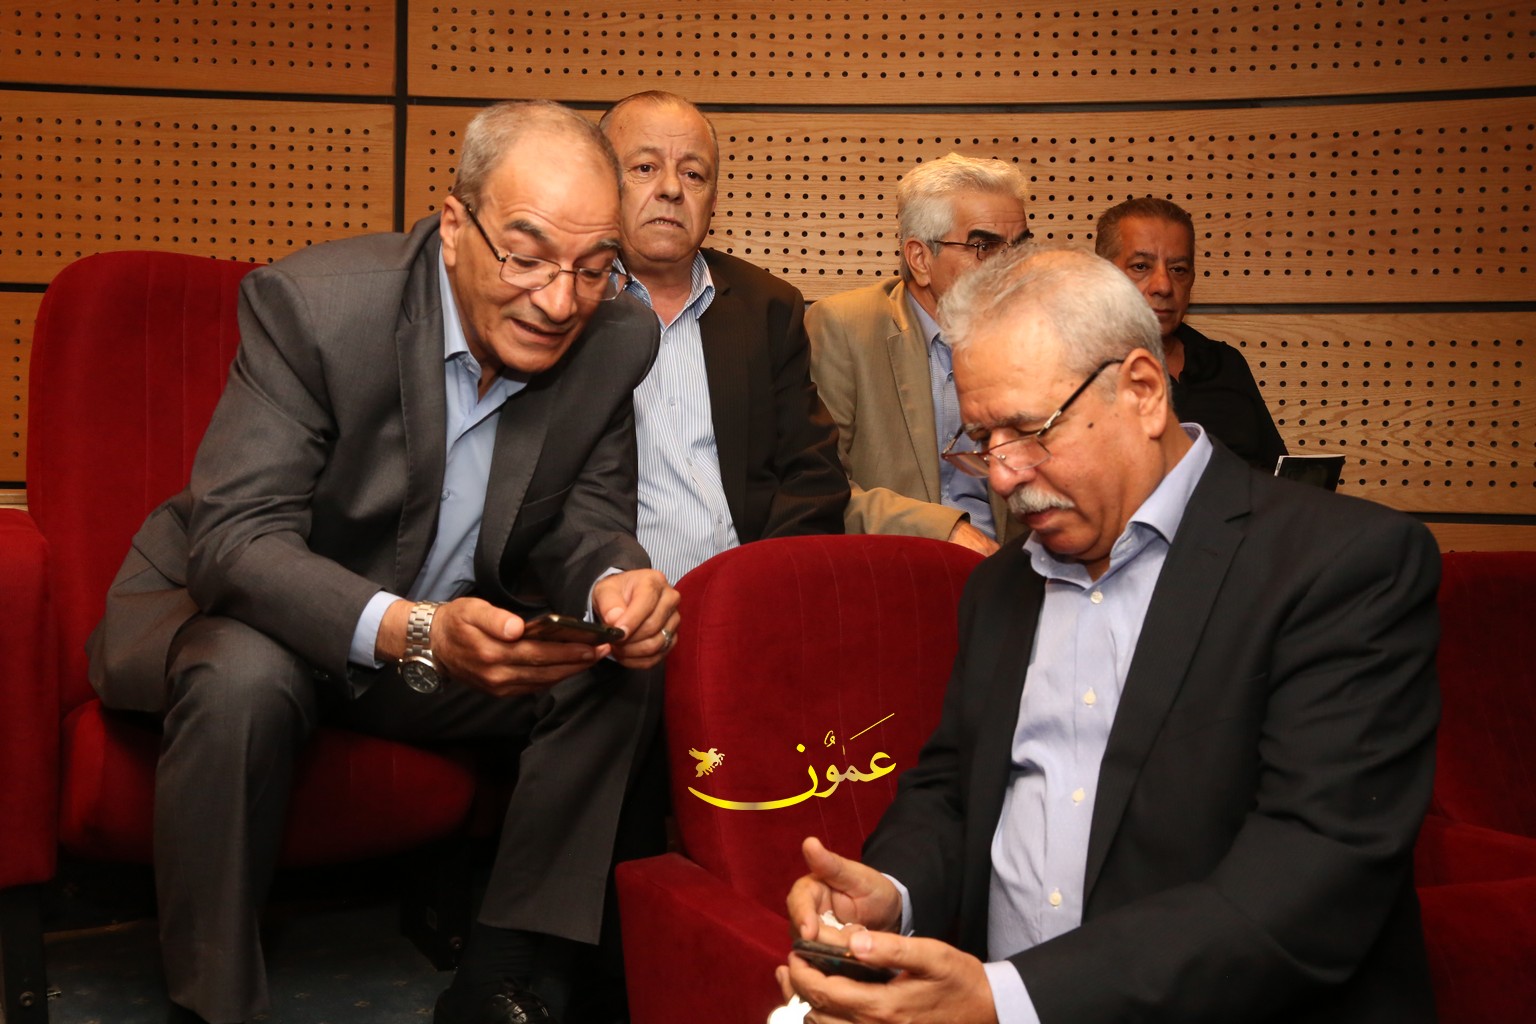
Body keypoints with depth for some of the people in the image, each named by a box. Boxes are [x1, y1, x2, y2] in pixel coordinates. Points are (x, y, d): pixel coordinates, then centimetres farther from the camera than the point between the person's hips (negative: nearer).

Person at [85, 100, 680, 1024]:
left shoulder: (618, 339, -11)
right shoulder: (310, 302, -25)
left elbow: (587, 521, -3)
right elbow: (235, 542, -29)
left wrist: (618, 583, -29)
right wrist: (408, 631, -47)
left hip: (452, 634, 4)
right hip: (249, 617, -4)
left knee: (630, 663, -15)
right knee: (245, 681, -36)